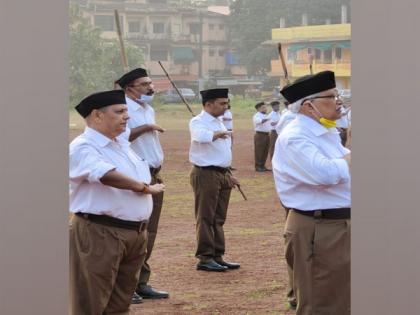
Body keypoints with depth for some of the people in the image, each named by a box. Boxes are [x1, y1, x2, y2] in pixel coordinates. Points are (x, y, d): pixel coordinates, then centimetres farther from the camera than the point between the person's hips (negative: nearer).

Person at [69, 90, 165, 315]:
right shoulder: (83, 147, -13)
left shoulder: (123, 144, 17)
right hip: (99, 234, -9)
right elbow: (107, 175, -28)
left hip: (135, 233, 9)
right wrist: (145, 187, -15)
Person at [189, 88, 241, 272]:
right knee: (205, 218, -5)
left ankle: (217, 257, 17)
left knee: (219, 219, 11)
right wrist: (217, 134, -43)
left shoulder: (218, 123, 18)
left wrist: (228, 174, 23)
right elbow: (200, 135, -33)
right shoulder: (197, 122, -8)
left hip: (222, 174, 9)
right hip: (206, 174, -9)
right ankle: (205, 258, -2)